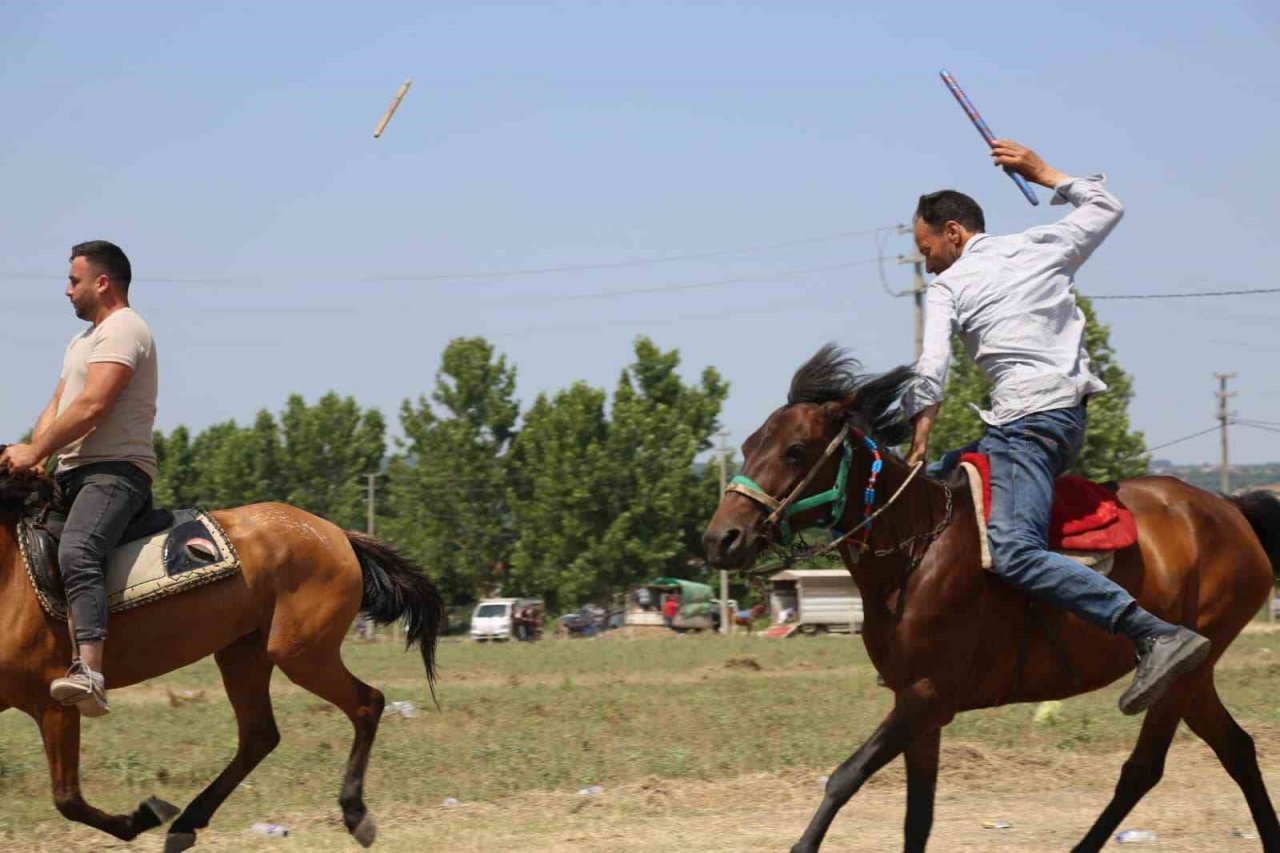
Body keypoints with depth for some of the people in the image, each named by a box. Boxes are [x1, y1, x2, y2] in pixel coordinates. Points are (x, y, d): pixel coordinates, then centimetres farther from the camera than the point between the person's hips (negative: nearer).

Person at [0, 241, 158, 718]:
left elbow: (92, 407, -17)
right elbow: (58, 404, 19)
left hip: (115, 470, -11)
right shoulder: (83, 340, 28)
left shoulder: (122, 330, -6)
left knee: (76, 554, -34)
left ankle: (90, 673, -51)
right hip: (71, 475, 11)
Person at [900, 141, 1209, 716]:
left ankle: (1158, 637, -42)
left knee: (1014, 552, -26)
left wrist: (919, 444, -1)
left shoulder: (948, 286, 1)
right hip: (1071, 415, 9)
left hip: (1026, 422, -9)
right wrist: (1042, 173, 38)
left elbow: (930, 372, -10)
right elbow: (1106, 208, 33)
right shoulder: (1043, 247, 16)